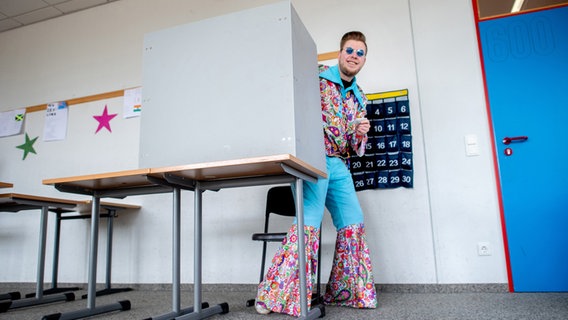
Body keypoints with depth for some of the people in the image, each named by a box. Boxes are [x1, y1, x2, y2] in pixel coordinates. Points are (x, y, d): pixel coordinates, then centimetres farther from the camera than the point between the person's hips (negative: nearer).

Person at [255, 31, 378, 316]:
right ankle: (274, 295, -8)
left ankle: (346, 292, 19)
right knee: (309, 222, -17)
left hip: (339, 165, 7)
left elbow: (357, 149, 18)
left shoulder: (359, 98, 20)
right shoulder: (316, 76, 2)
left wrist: (361, 134, -4)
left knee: (354, 223, 4)